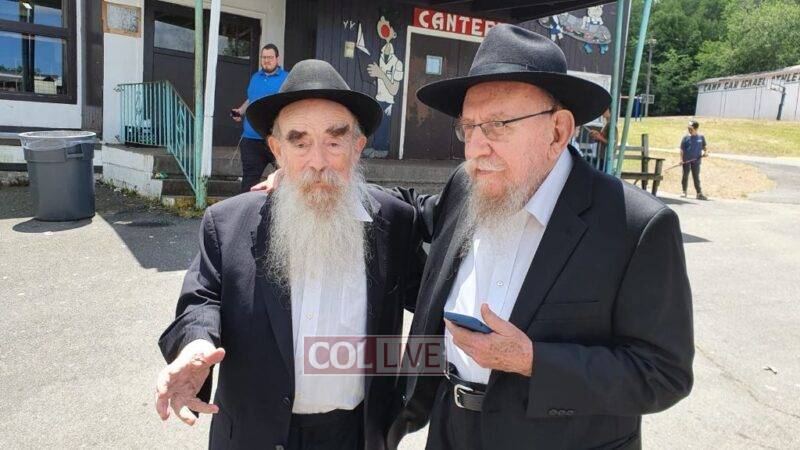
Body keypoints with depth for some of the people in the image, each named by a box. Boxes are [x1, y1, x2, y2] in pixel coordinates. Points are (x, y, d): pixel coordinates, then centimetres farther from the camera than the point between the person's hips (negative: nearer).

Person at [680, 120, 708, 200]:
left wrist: (705, 152, -6)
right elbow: (682, 149, 1)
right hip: (686, 160, 0)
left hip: (696, 161, 0)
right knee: (685, 176, 6)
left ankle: (699, 193, 2)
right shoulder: (686, 137, 2)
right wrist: (681, 159, -7)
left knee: (696, 177, 3)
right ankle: (684, 192, 16)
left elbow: (704, 147, 15)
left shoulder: (701, 137, 5)